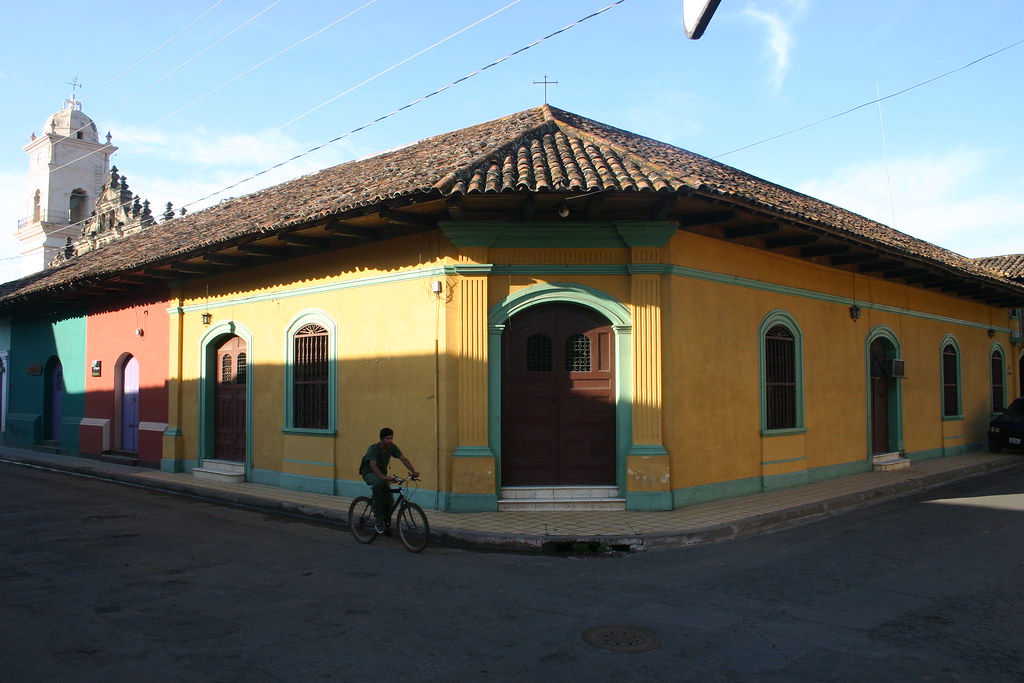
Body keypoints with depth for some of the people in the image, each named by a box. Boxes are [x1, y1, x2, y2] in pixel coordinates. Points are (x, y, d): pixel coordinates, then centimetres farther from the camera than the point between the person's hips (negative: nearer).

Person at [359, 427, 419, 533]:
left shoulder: (392, 447, -10)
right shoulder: (373, 448, -26)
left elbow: (403, 459, -18)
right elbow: (373, 465, -39)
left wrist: (414, 471, -34)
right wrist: (384, 477, -55)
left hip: (382, 473, 6)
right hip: (369, 473, -6)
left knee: (390, 500, -7)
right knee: (379, 482, -39)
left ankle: (386, 524, 17)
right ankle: (377, 517, -30)